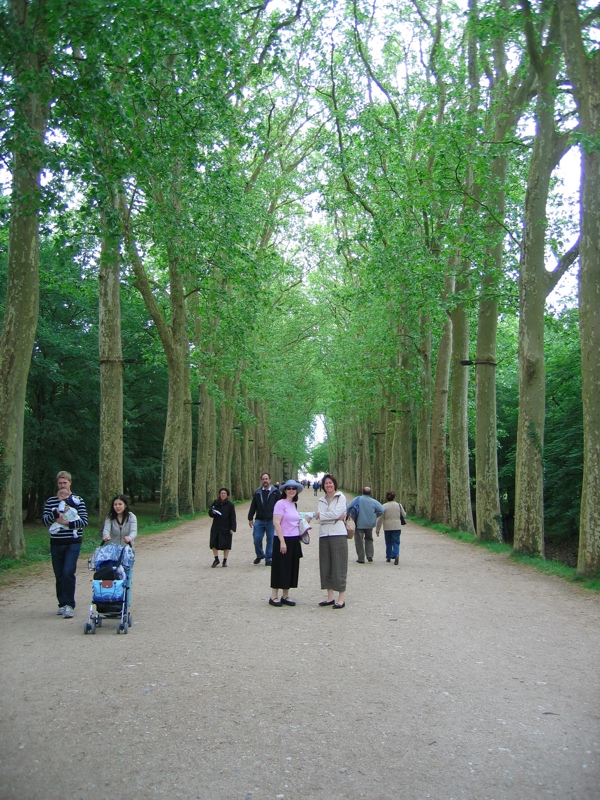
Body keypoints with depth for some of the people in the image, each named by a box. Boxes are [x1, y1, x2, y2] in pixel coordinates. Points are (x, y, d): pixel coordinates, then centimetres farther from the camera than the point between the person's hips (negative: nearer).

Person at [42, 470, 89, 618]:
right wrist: (55, 513, -16)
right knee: (59, 575, 9)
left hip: (73, 542, -3)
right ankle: (62, 604, 20)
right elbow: (45, 520, 1)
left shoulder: (78, 500, 3)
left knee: (68, 573, -13)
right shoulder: (51, 501, 10)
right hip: (56, 543, 3)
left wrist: (68, 523, -17)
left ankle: (69, 605, -8)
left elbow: (84, 521, -4)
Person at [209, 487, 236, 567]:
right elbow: (210, 513, 11)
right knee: (214, 544, 0)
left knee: (226, 545, 4)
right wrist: (212, 512, -13)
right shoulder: (215, 503, 5)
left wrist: (232, 529, -12)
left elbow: (233, 518, -6)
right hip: (216, 527, 3)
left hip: (226, 528, -3)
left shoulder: (230, 505, -4)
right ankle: (216, 559, 15)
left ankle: (225, 561, 16)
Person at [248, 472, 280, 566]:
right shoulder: (257, 492, 7)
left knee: (270, 540, 2)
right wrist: (250, 518, 7)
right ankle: (260, 555, 24)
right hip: (259, 520, 2)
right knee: (257, 539, 1)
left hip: (271, 521, -2)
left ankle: (268, 559, 13)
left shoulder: (275, 492, 0)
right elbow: (253, 506, 10)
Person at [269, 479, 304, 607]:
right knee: (280, 568, -2)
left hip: (294, 541, 8)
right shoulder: (281, 503, -11)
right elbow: (276, 523, -16)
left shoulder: (293, 505, 12)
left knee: (291, 568, 10)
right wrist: (282, 541, -20)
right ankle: (274, 596, 7)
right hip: (283, 540, -8)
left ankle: (285, 596, 19)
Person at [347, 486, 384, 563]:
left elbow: (349, 508, -10)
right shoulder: (374, 501, -3)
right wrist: (374, 516, 9)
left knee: (359, 541, 6)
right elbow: (381, 510, -6)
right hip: (369, 524, 3)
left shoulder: (357, 499, -7)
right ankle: (369, 555, 10)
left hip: (359, 524, -2)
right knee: (369, 539, 22)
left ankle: (361, 558, 6)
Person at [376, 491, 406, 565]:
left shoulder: (384, 506, -5)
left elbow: (380, 519, -5)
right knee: (396, 542, 0)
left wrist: (378, 529, 2)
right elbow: (404, 515, 10)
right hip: (397, 527, 0)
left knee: (388, 543, 14)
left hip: (387, 528, 0)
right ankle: (396, 554, -24)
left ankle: (388, 557, 19)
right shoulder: (399, 505, 0)